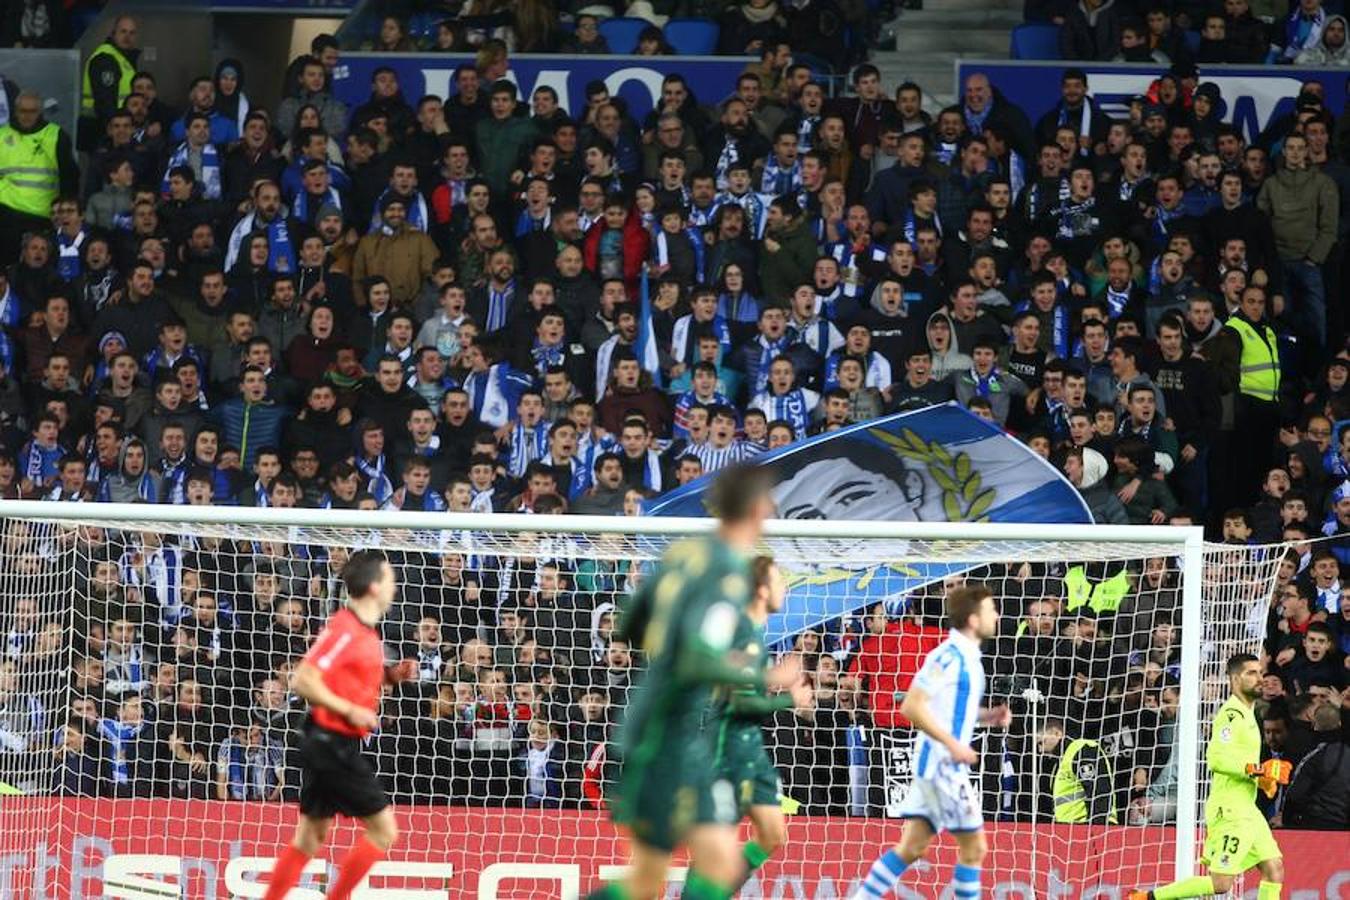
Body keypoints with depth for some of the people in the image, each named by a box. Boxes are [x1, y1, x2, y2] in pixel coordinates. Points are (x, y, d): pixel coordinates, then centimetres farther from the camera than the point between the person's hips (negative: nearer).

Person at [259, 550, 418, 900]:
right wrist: (350, 711, -20)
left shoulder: (365, 632, 11)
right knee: (383, 830, -5)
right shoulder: (344, 629, -18)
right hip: (333, 743, -10)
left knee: (310, 837, 13)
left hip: (329, 745, 10)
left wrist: (392, 675, 8)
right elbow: (303, 681, -22)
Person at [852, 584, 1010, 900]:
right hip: (941, 764, -9)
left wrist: (988, 716, 10)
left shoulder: (967, 657, 13)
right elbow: (912, 707, -21)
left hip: (946, 765, 9)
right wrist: (953, 744, -23)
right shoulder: (948, 657, -16)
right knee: (974, 847, -3)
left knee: (912, 847, 9)